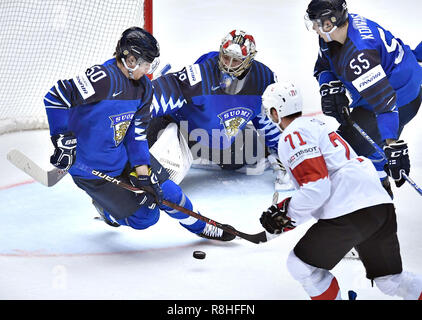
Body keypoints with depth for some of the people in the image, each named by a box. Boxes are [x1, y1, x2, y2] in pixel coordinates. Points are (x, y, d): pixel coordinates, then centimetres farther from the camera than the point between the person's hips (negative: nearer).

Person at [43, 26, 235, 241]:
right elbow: (56, 97, -28)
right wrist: (63, 141, -27)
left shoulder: (143, 87, -2)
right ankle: (106, 208, 27)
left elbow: (136, 131, 1)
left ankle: (201, 227, 32)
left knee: (166, 192, 5)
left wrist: (142, 169, -8)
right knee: (144, 218, -2)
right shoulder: (105, 78, -29)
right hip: (91, 170, -7)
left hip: (124, 156, 7)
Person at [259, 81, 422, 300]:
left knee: (302, 265, 4)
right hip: (380, 202, 10)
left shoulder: (293, 135, -4)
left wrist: (288, 218, -2)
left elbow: (316, 187, -15)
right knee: (390, 280, 19)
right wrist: (286, 206, 21)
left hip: (351, 212, -10)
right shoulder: (314, 124, 27)